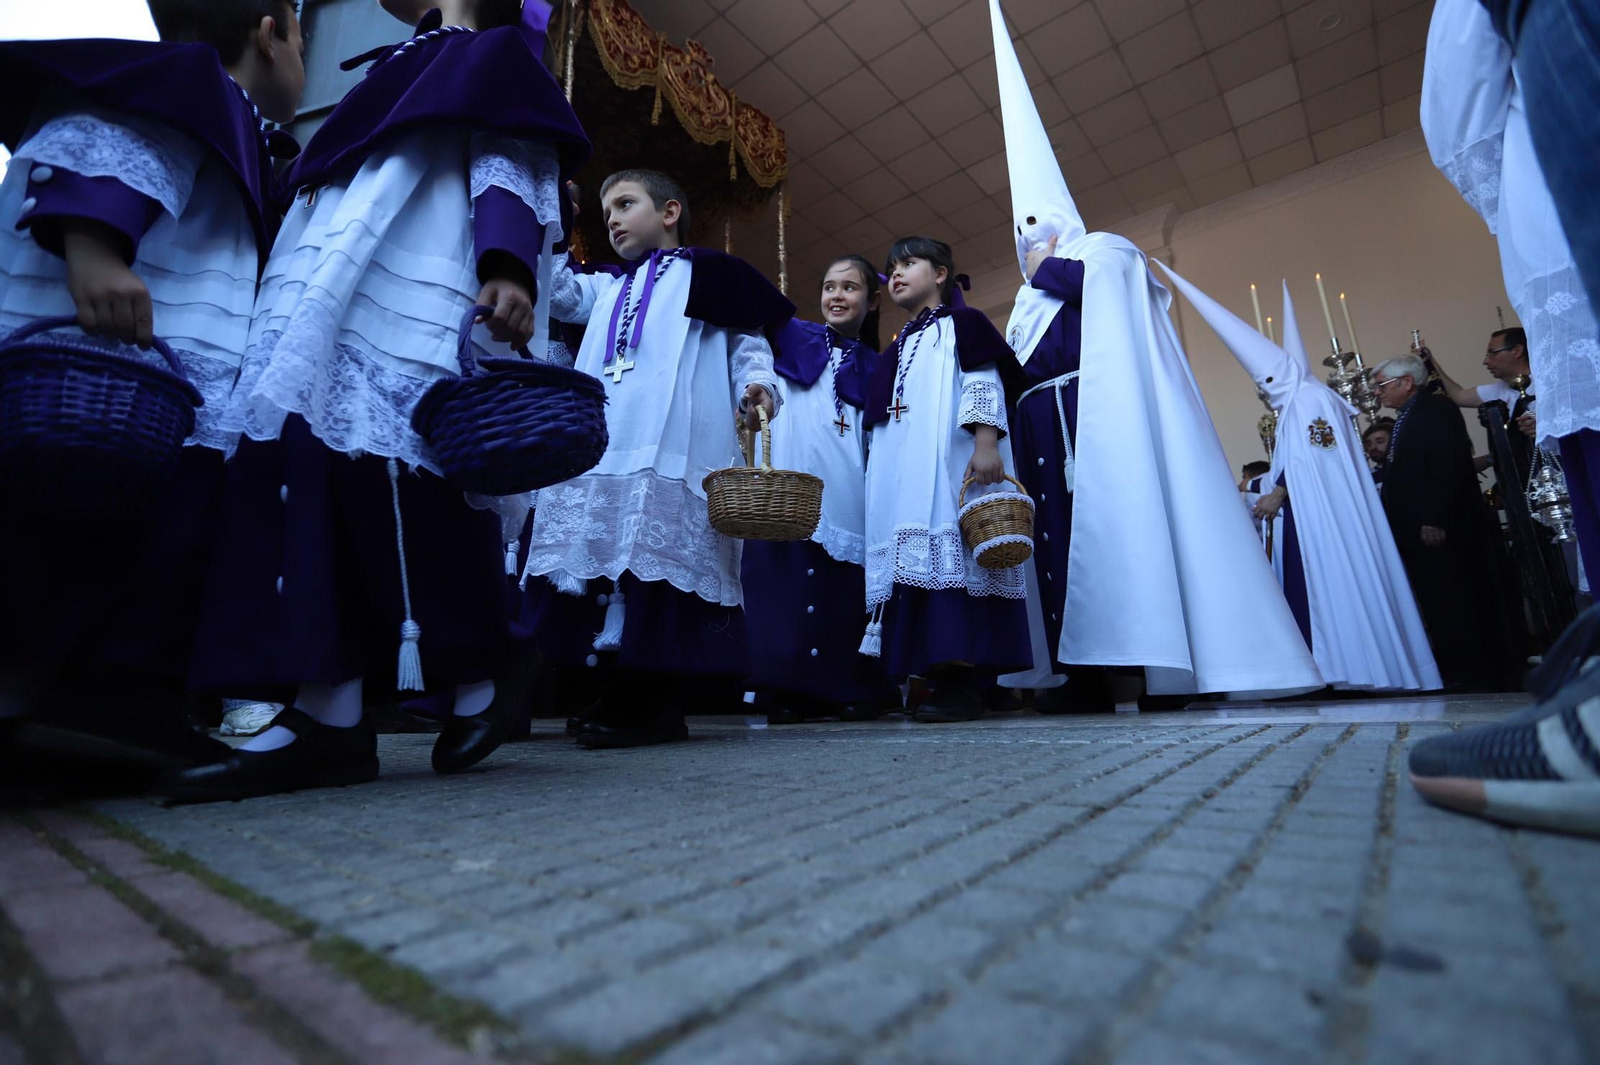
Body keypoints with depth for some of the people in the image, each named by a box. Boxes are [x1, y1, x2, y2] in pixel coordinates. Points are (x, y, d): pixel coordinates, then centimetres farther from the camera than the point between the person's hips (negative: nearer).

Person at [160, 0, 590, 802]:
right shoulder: (398, 72, 37)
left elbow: (512, 165, -4)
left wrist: (508, 269, -24)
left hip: (409, 301, -8)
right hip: (320, 302, 8)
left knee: (405, 489, -19)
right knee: (308, 477, -9)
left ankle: (479, 683, -7)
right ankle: (326, 714, -13)